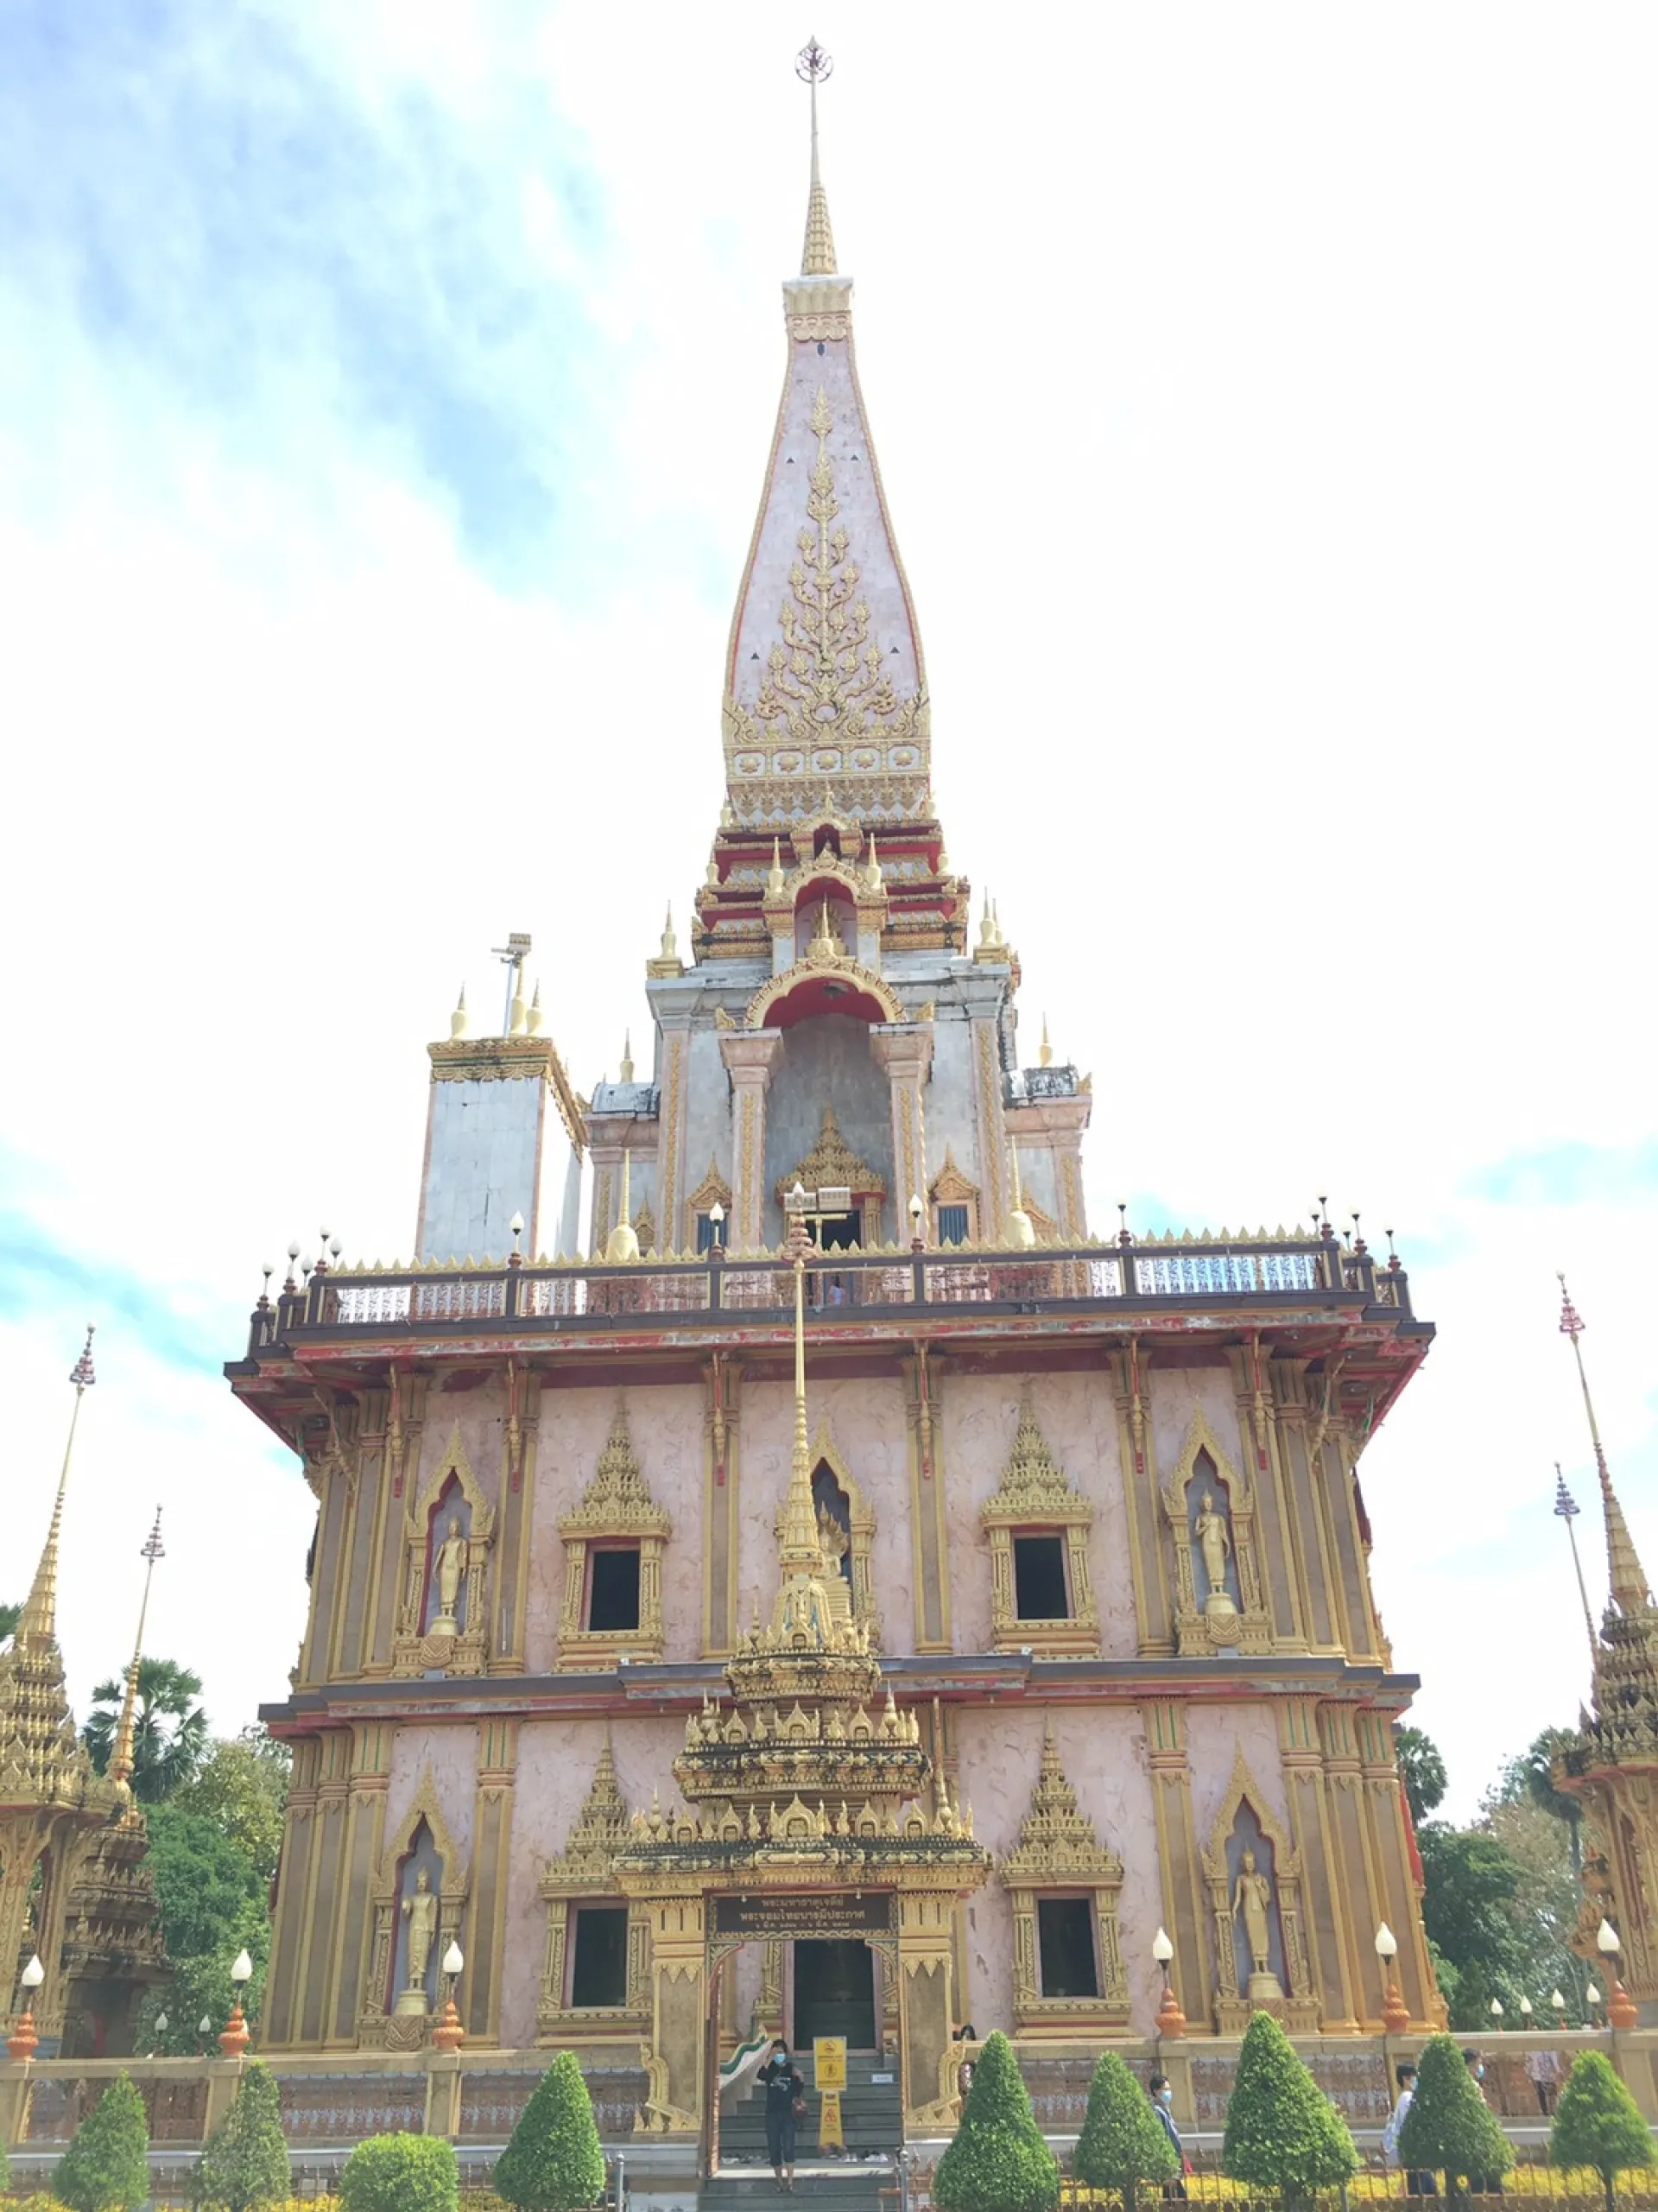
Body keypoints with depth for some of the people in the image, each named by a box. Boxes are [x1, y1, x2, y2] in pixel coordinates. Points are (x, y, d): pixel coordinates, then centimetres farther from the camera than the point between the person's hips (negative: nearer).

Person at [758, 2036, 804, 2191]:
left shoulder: (791, 2068, 2)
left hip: (788, 2113, -1)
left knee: (788, 2147, -13)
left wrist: (801, 2079, -14)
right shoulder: (770, 2068, 1)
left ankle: (790, 2181, -14)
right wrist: (770, 2059, -27)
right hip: (772, 2114, 1)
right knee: (774, 2149, 4)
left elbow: (798, 2093, 4)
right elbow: (760, 2077, -21)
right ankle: (780, 2182, 15)